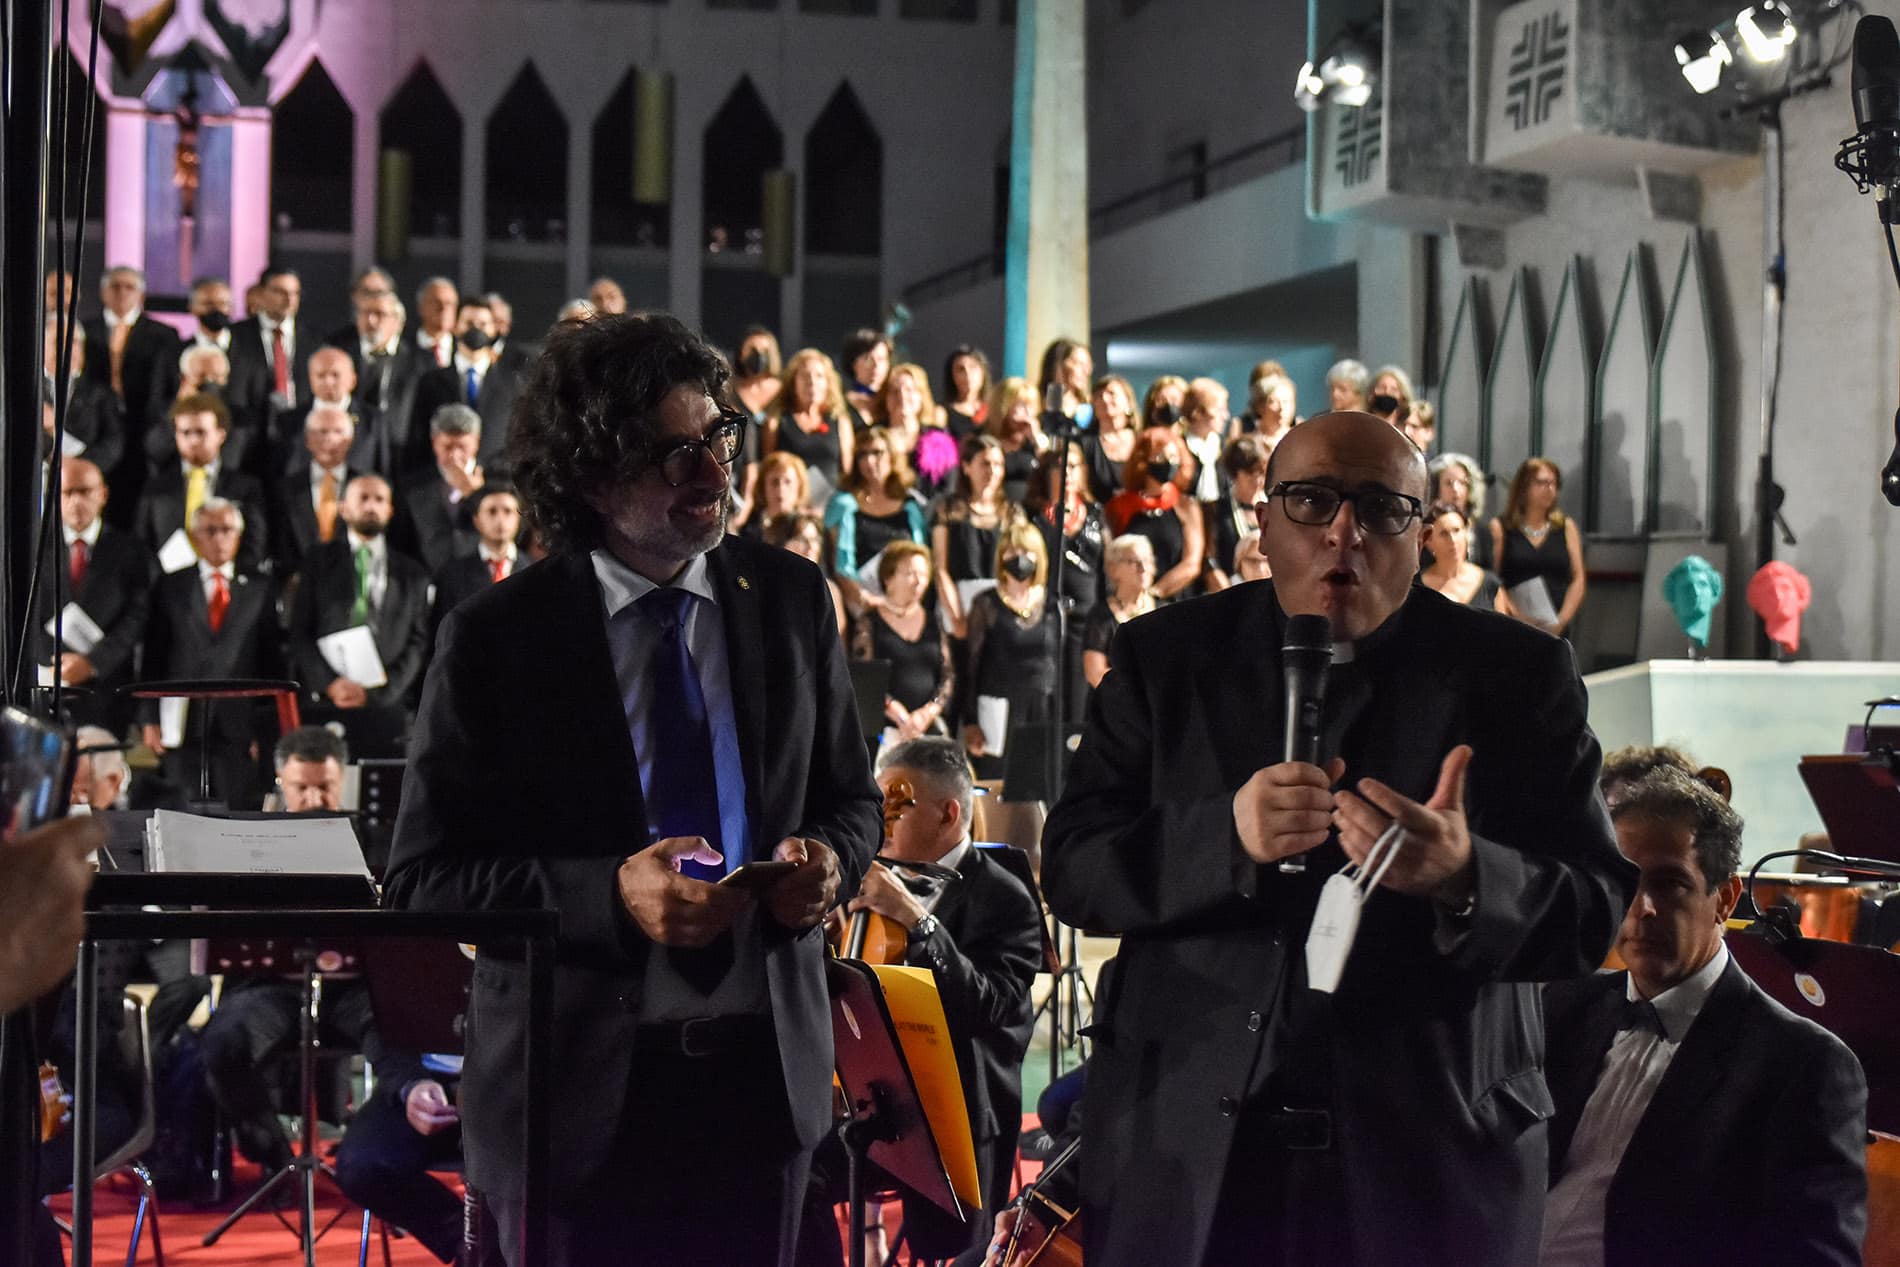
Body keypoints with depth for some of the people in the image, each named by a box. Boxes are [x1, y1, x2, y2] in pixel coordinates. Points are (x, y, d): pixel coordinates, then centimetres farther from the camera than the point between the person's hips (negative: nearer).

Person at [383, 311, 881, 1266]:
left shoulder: (794, 599, 4)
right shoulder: (497, 639, -7)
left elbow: (850, 795, 15)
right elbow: (421, 878, -7)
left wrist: (830, 857, -8)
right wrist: (608, 894, -21)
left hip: (764, 1069, 3)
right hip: (580, 1089, -3)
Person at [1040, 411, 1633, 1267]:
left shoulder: (1517, 676, 0)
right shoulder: (1163, 658, 4)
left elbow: (1592, 915, -6)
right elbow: (1071, 871, -3)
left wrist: (1464, 877, -27)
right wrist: (1228, 835, -21)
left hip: (1429, 1159, -1)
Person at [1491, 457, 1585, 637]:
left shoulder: (1566, 527, 13)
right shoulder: (1500, 528, 6)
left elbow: (1578, 580, 10)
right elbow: (1493, 581, -1)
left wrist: (1562, 620, -3)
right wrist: (1514, 615, -14)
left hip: (1555, 629, 2)